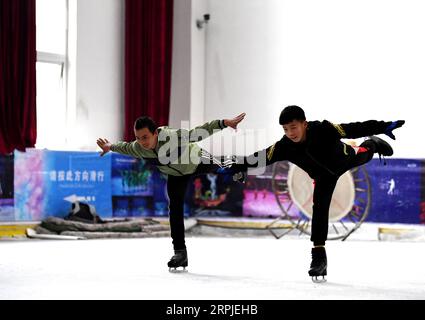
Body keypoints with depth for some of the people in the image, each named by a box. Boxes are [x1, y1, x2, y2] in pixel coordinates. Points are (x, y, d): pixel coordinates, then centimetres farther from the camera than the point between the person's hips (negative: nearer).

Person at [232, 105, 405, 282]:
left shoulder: (323, 130, -44)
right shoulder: (284, 147, -34)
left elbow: (354, 129, -42)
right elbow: (261, 157, -26)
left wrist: (385, 127, -44)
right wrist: (239, 166, -32)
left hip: (345, 159, -1)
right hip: (324, 175, 1)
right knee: (319, 208, -10)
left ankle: (373, 144, 67)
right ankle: (318, 253, 2)